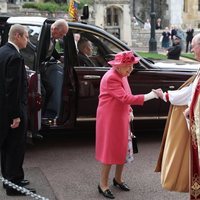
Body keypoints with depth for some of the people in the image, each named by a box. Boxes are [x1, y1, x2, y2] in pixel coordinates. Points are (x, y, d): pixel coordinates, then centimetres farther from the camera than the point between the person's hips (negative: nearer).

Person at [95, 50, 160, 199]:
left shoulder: (122, 75, 6)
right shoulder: (110, 78, -24)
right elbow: (125, 98, -31)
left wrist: (129, 110, 6)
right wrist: (148, 96, -33)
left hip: (121, 118, 9)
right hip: (109, 119, -9)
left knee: (123, 149, 15)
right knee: (109, 150, -1)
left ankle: (118, 179, 32)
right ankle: (103, 185, 12)